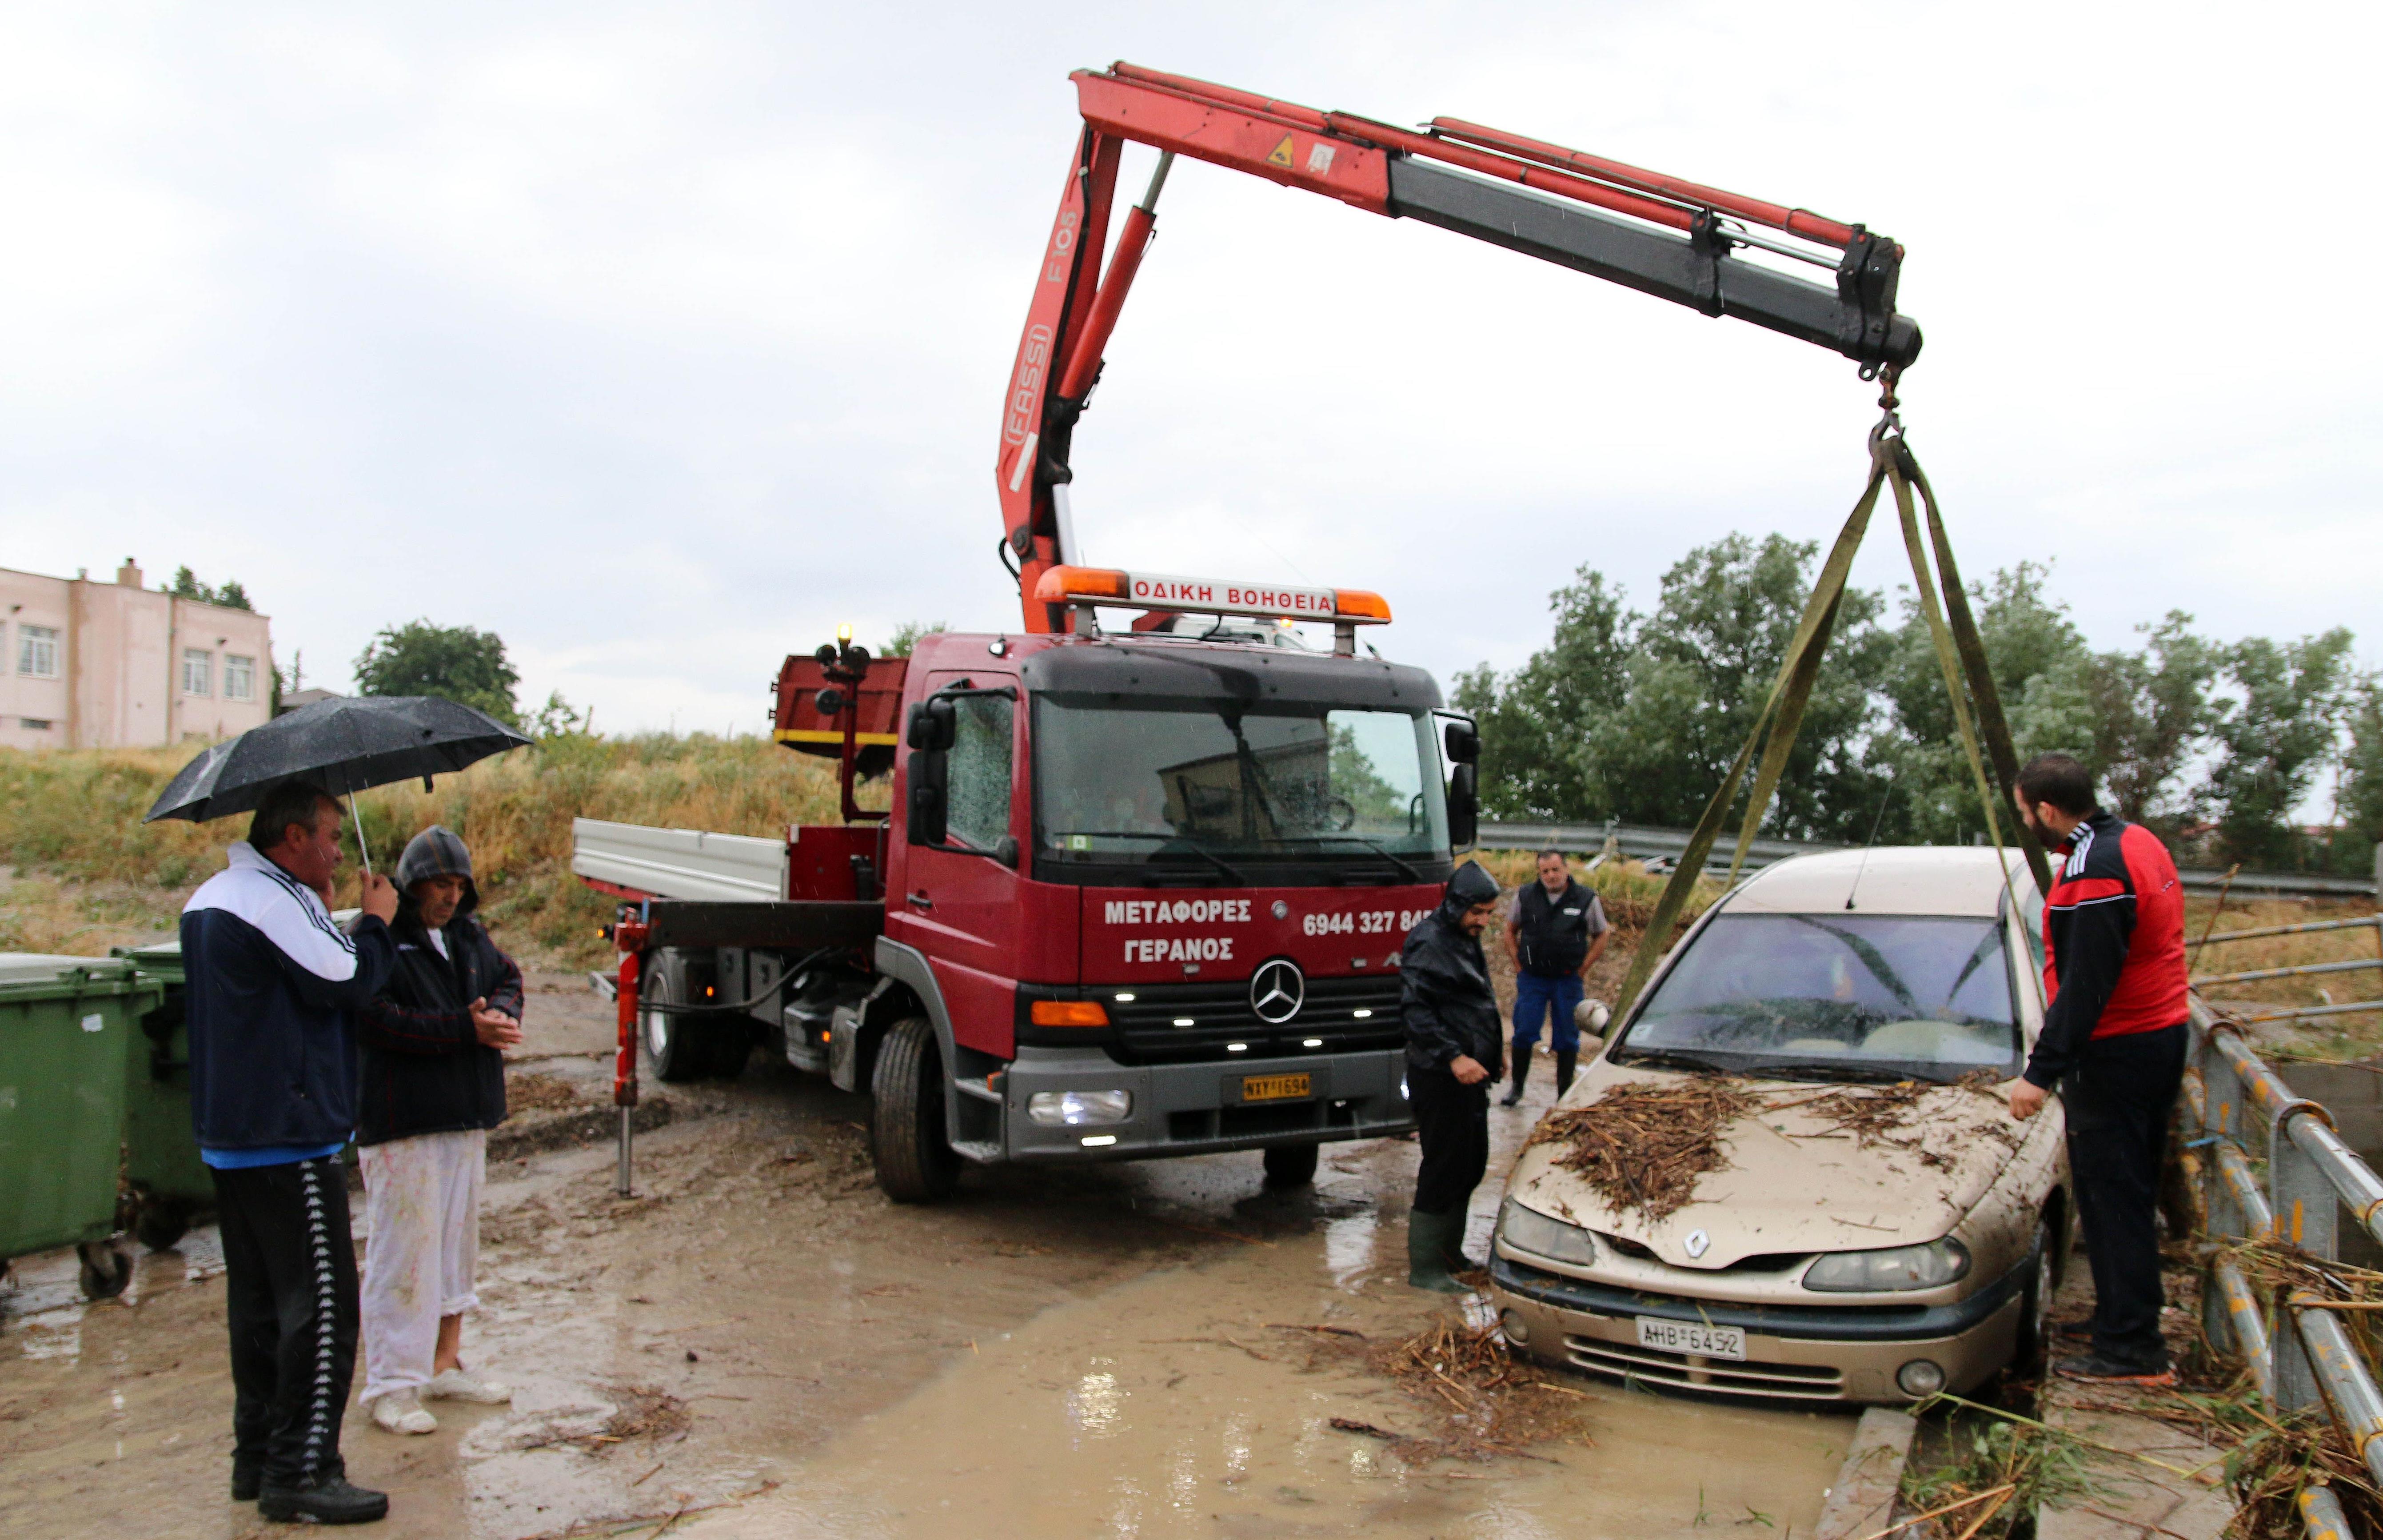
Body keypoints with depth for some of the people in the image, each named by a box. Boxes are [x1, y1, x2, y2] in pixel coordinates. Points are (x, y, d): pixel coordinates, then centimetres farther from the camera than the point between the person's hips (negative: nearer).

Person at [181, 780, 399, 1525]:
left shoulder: (209, 898, 15)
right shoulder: (276, 901, -17)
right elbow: (346, 982, -17)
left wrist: (339, 922, 8)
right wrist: (377, 923, -2)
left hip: (230, 1137, 10)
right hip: (288, 1137, -10)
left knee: (258, 1298, 16)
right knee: (321, 1305, -5)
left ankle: (257, 1454, 25)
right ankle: (300, 1471, -2)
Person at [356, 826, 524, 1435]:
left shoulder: (470, 935, 12)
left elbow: (508, 978, 17)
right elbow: (378, 1021, -20)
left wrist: (500, 1012, -7)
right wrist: (466, 1028, -23)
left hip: (468, 1116, 8)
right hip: (403, 1122, -8)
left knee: (459, 1242, 15)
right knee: (405, 1250, -4)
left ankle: (445, 1364, 27)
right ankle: (391, 1384, 5)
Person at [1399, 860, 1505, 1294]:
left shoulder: (1465, 940, 15)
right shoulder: (1429, 943, -16)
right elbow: (1414, 1009, -23)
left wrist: (1489, 1058, 21)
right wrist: (1452, 1057, -29)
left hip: (1470, 1073, 10)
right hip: (1440, 1077, -10)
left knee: (1471, 1165, 16)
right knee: (1444, 1168, -4)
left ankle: (1449, 1251, 30)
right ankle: (1424, 1268, 5)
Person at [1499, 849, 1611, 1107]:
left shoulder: (1586, 899, -3)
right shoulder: (1525, 895, 0)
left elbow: (1600, 936, 7)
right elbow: (1510, 931, 12)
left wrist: (1582, 970, 1)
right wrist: (1519, 966, 4)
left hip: (1569, 980, -1)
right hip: (1532, 979, 1)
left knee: (1567, 1039, 4)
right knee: (1524, 1034, 0)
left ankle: (1564, 1095, 13)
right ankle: (1517, 1088, 13)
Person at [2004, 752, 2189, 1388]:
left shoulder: (2093, 874, -23)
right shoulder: (2140, 841, 9)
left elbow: (2084, 988, -26)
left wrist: (2042, 1072, -24)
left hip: (2116, 1054, -10)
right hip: (2163, 1033, 10)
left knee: (2112, 1198, -4)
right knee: (2133, 1190, 20)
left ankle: (2130, 1350, 1)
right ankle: (2134, 1314, 32)